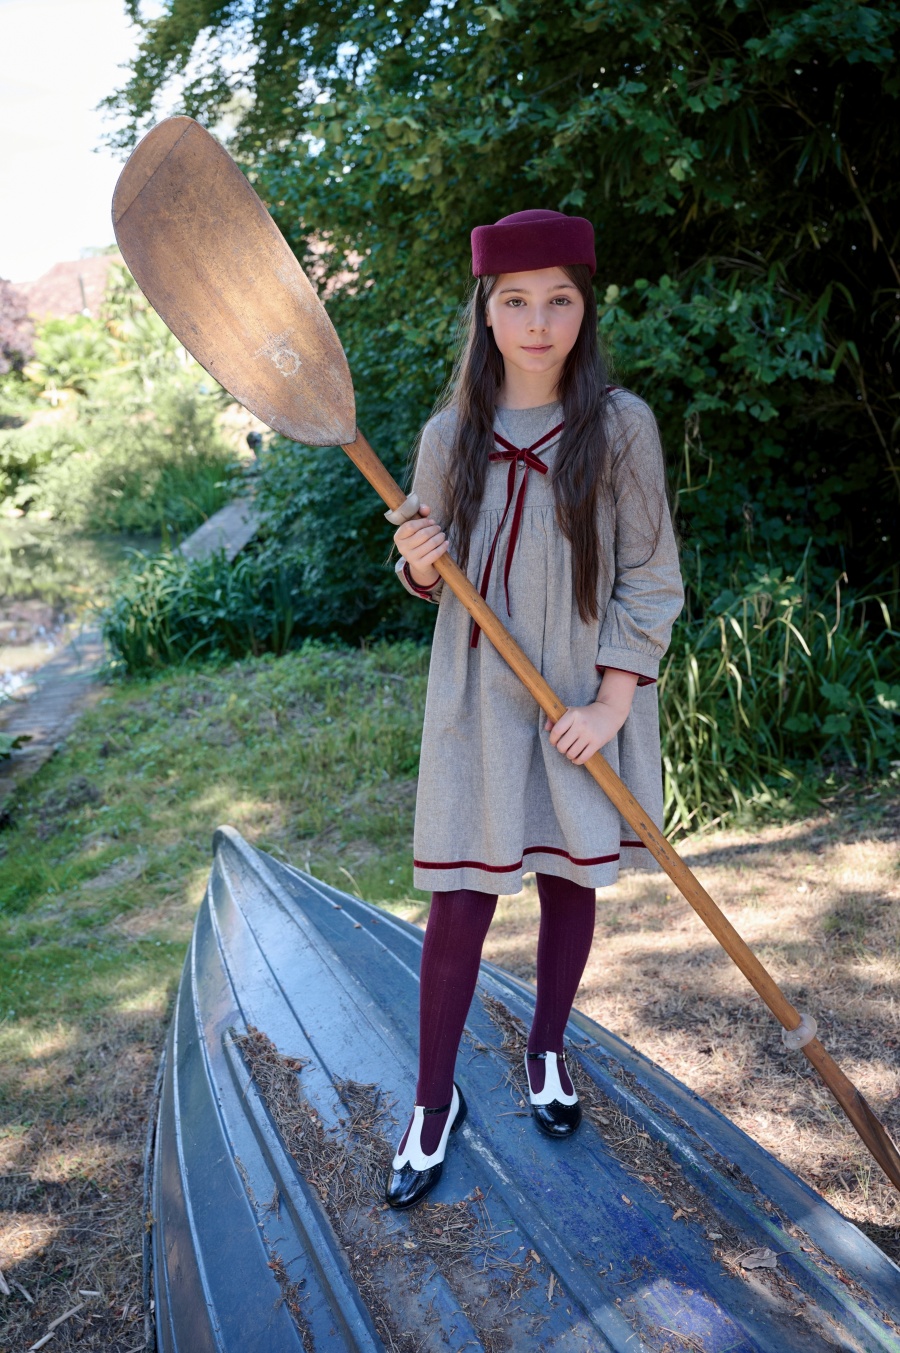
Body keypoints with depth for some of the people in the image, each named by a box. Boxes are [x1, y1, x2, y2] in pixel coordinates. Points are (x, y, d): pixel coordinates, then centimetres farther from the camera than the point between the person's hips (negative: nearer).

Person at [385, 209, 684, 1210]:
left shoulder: (620, 425, -6)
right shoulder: (449, 436, 0)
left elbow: (651, 581, -5)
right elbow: (430, 579, 9)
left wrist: (612, 703, -12)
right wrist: (418, 565, -14)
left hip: (585, 704, 0)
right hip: (477, 699, 1)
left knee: (569, 884, 13)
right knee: (459, 899, 3)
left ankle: (547, 1053, 37)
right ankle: (435, 1101, 21)